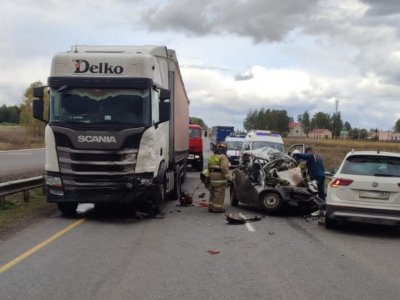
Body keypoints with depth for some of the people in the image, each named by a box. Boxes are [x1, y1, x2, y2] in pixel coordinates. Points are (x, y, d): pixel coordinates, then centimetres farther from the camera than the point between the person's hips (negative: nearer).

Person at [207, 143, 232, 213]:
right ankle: (217, 208, -5)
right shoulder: (222, 157, -11)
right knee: (219, 193, -5)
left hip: (212, 176, 8)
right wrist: (229, 178, -19)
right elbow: (225, 168, -20)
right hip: (219, 176, -8)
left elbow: (209, 167, 19)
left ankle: (211, 207, 20)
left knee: (213, 193, 16)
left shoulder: (211, 157, 16)